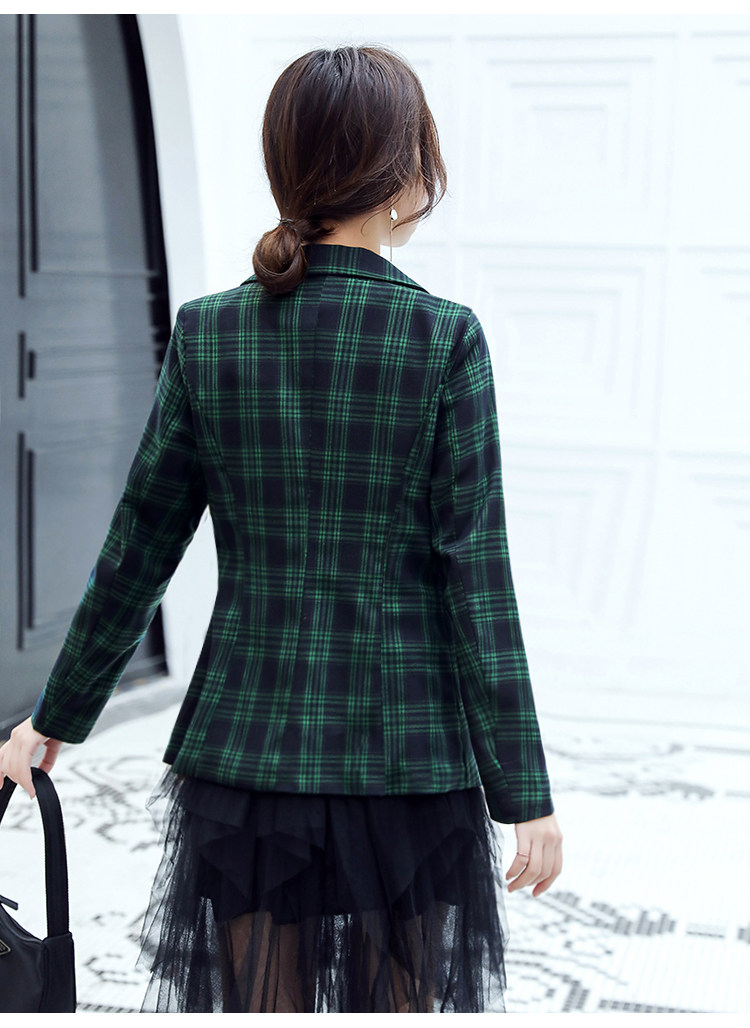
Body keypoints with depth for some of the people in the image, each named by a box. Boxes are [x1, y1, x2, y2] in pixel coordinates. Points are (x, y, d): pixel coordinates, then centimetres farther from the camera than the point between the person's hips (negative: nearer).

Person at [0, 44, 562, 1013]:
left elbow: (136, 553, 1)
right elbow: (477, 581, -11)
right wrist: (525, 791, -4)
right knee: (401, 1005, 16)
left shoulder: (208, 333, -3)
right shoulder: (444, 337, -10)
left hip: (246, 749, 2)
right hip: (406, 752, -2)